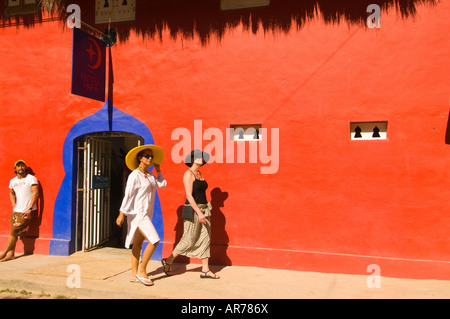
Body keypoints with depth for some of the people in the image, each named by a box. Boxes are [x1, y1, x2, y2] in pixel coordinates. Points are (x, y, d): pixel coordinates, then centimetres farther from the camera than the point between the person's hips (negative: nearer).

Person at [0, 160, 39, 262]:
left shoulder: (31, 179, -9)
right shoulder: (13, 181, 12)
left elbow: (35, 193, -15)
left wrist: (29, 209, -19)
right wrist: (13, 203, 12)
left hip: (27, 212, -6)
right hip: (16, 211, 6)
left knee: (14, 231, -8)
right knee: (13, 232, 4)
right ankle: (11, 254, 11)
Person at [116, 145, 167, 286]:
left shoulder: (150, 175, 12)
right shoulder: (135, 175, -12)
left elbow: (162, 184, 17)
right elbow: (127, 195, -14)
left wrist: (158, 170, 16)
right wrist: (121, 214, -15)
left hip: (146, 214, 8)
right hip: (137, 213, -8)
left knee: (138, 244, 12)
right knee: (154, 241, -14)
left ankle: (134, 274, 20)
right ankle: (142, 271, 0)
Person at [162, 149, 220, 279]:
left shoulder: (200, 174, 14)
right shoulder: (188, 174, -11)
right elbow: (189, 196, -19)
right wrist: (199, 212, -23)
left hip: (203, 210, 8)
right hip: (192, 210, -8)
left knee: (206, 239, 5)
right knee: (189, 240, -2)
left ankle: (205, 270, 10)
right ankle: (168, 261, 17)